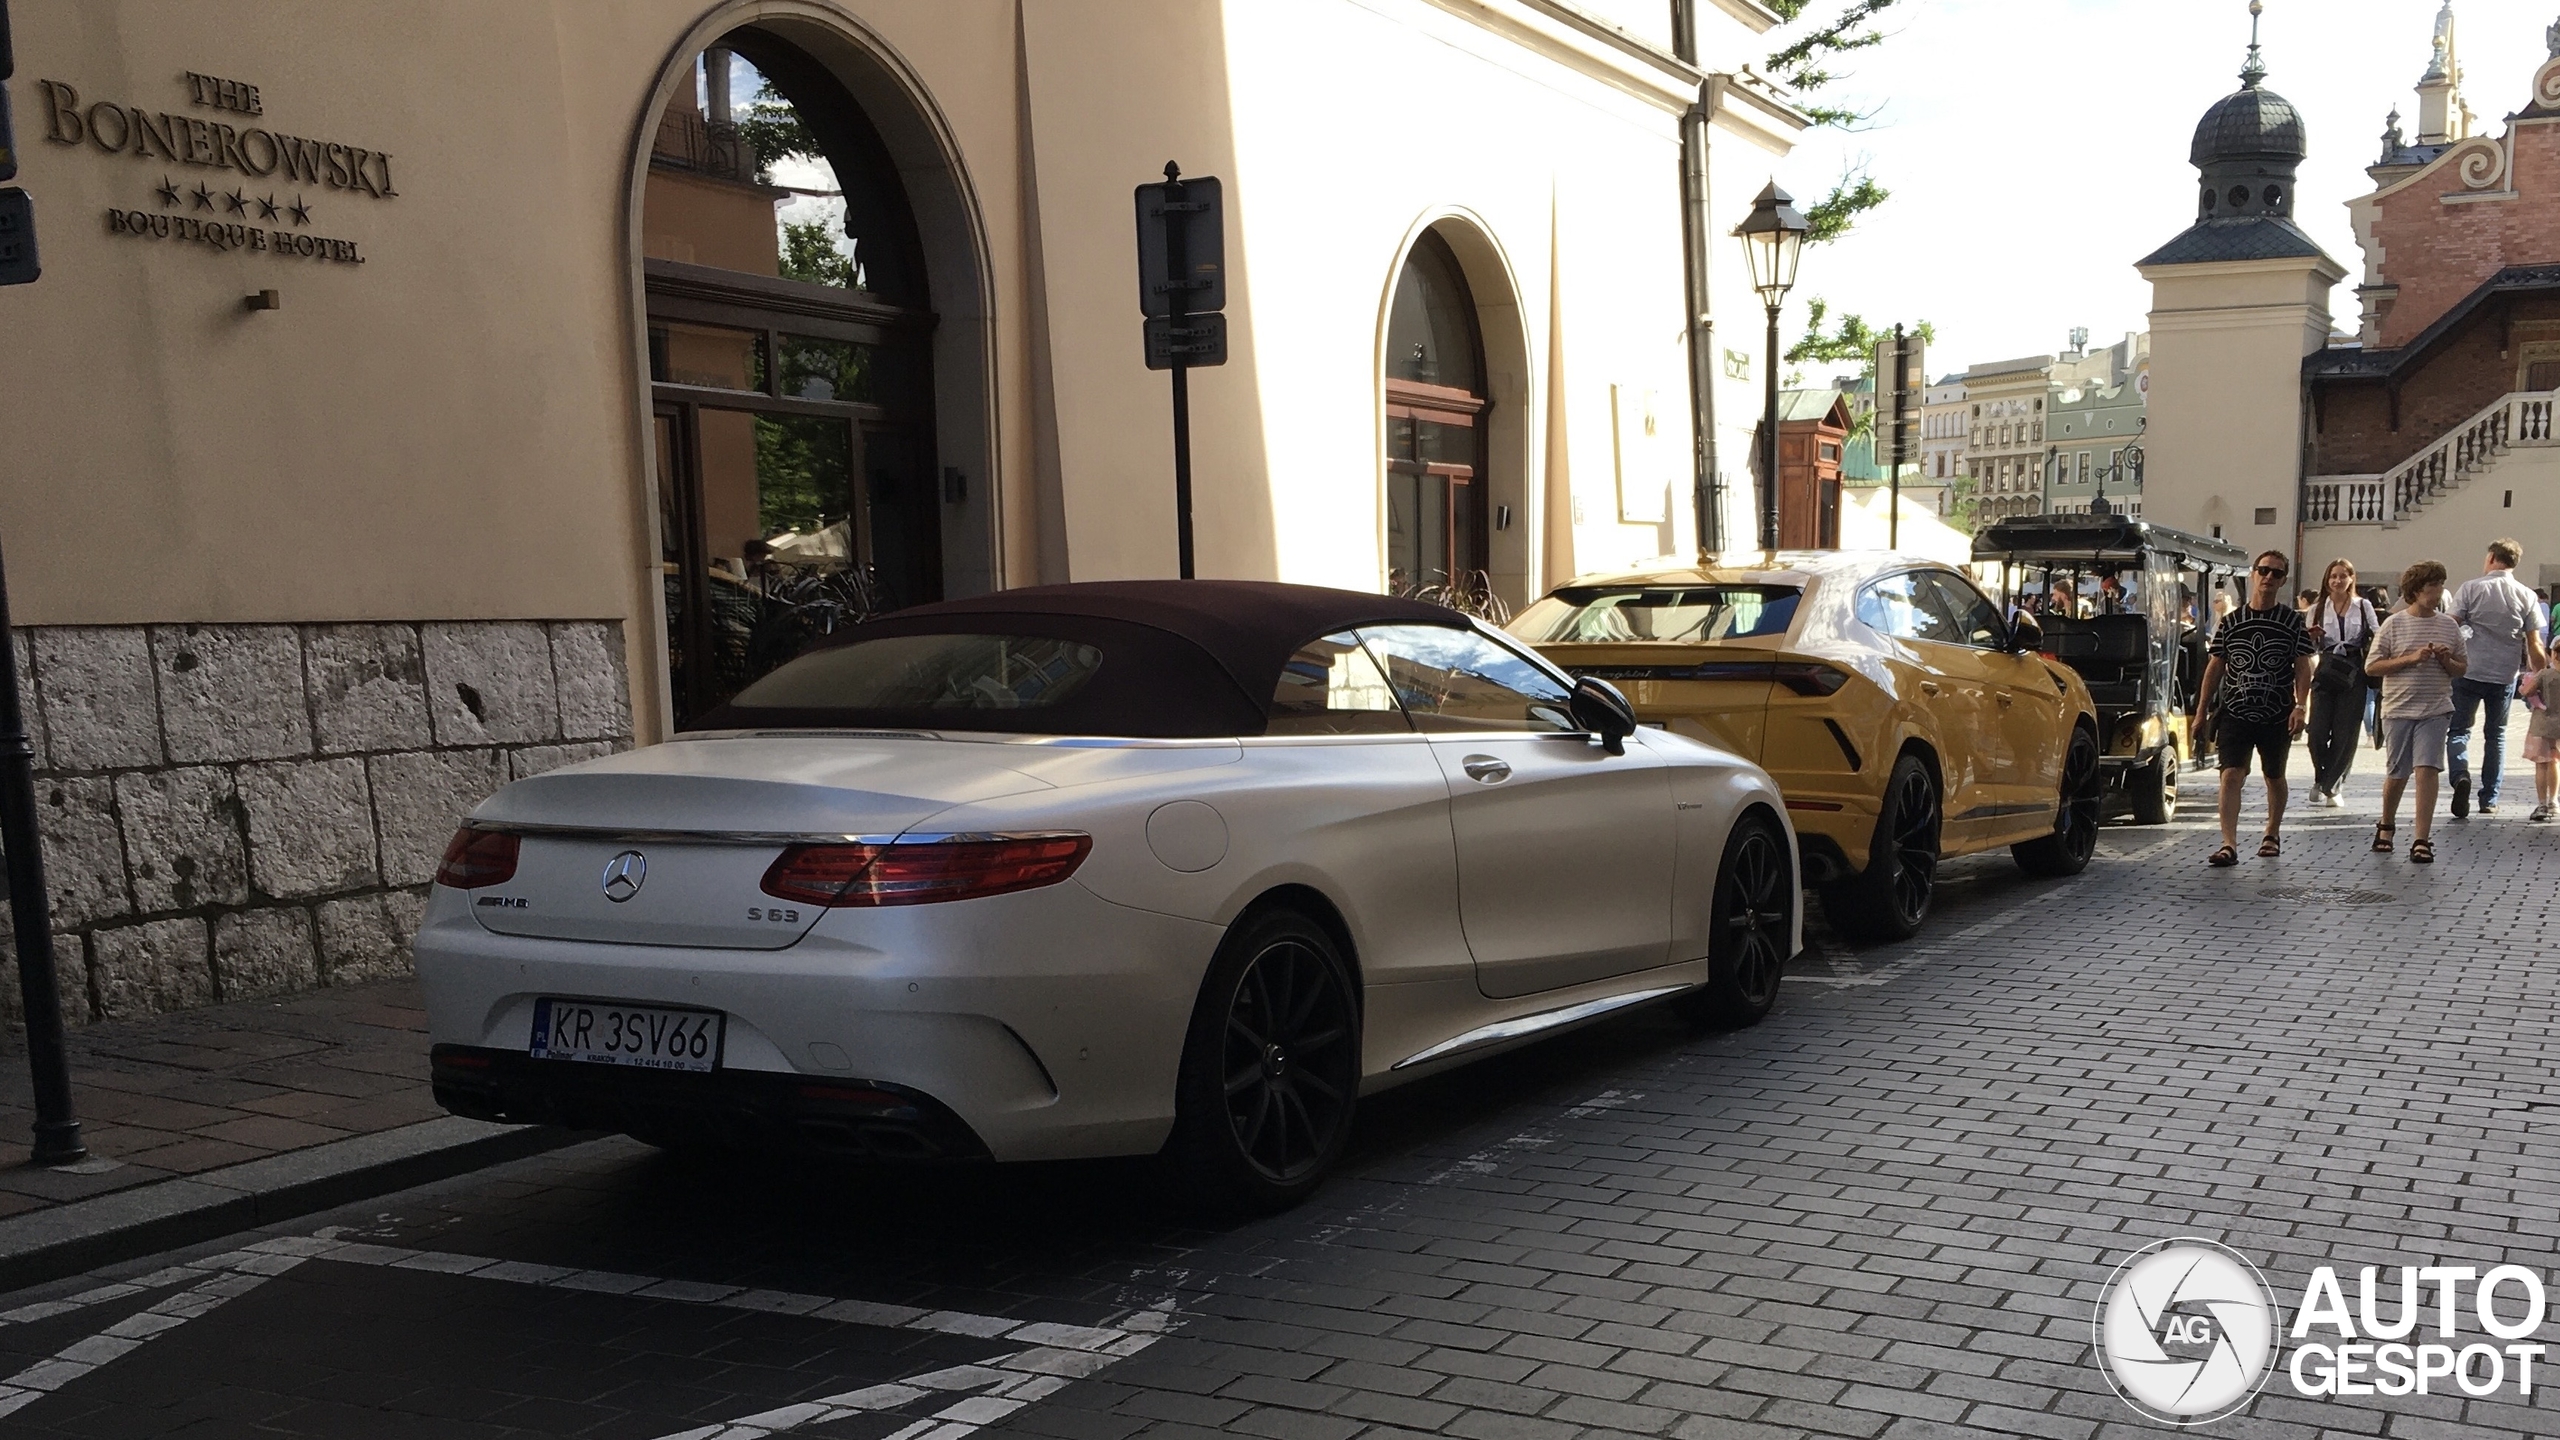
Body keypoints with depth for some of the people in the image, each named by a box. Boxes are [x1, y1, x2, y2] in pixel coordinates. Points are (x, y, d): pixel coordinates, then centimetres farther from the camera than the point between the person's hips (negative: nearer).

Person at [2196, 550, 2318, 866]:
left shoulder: (2293, 621, 0)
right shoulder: (2231, 622, 2)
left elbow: (2302, 667, -1)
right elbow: (2215, 667, 7)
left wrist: (2299, 706, -14)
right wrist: (2202, 710, 5)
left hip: (2278, 718, 0)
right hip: (2235, 714, 0)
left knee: (2275, 777, 16)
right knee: (2231, 775, -14)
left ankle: (2272, 834, 37)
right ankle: (2229, 844, -19)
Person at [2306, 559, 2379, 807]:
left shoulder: (2363, 607, 8)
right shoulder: (2317, 610, 10)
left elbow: (2376, 639, 9)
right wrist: (2311, 637, -10)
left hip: (2353, 675, 0)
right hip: (2325, 673, 0)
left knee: (2345, 733, -2)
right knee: (2318, 731, -8)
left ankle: (2329, 786, 9)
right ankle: (2322, 779, 17)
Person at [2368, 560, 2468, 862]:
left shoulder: (2449, 625, 7)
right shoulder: (2394, 624, -2)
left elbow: (2463, 668, 15)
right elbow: (2371, 666, -5)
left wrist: (2447, 661, -7)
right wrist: (2411, 659, -15)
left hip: (2435, 710, 1)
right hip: (2398, 709, -1)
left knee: (2427, 769, -11)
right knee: (2396, 774, 8)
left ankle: (2422, 840, -9)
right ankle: (2386, 827, 33)